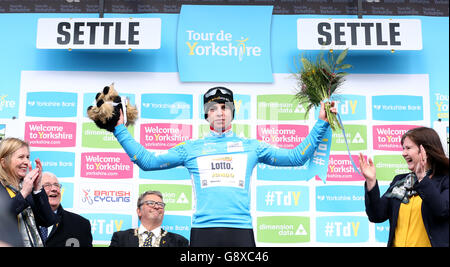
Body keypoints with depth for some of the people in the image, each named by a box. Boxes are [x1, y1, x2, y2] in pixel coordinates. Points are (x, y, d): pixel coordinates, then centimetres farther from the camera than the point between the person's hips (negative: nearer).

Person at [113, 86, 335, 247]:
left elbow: (296, 157, 13)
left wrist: (321, 124, 10)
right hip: (203, 229, 0)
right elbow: (147, 161, 11)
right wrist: (120, 129, 10)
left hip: (241, 229, 0)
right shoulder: (191, 148, 13)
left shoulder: (251, 146, 14)